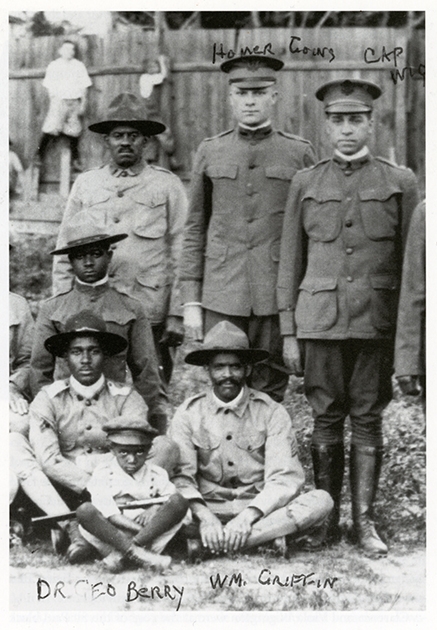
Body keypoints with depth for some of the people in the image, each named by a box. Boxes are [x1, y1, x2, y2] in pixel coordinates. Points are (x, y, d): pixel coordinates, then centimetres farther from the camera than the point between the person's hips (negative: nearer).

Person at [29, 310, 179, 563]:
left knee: (167, 446, -21)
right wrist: (89, 488, -24)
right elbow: (48, 458, -11)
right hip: (67, 494, -1)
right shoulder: (48, 400, 3)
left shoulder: (126, 398, 5)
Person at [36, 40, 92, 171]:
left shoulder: (79, 66, 10)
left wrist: (83, 104, 2)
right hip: (58, 101, -2)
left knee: (74, 131, 4)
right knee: (50, 130, -11)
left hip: (74, 102, 2)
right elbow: (49, 86, 7)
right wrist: (53, 100, -4)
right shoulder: (53, 66, 7)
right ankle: (39, 157, -5)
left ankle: (76, 160, 15)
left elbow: (84, 87, 9)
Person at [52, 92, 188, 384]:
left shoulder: (167, 185, 4)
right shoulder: (85, 184, 10)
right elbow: (65, 253, 12)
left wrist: (177, 315, -4)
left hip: (150, 315, -2)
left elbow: (181, 253, 1)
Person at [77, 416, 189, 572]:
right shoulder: (103, 474, 0)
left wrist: (155, 509, -20)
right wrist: (138, 528, -20)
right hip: (110, 533, -2)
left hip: (151, 532, 2)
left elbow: (173, 498, 1)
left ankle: (119, 555, -31)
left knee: (180, 502, -21)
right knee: (85, 511, -29)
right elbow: (108, 513, -11)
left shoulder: (156, 474, 10)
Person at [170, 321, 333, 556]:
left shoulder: (271, 412, 2)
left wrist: (248, 515, -25)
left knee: (320, 500, -27)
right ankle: (267, 538, -29)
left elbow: (285, 478, -8)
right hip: (208, 509, 0)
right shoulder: (189, 413, 5)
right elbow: (180, 476, -6)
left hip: (260, 511, 1)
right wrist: (204, 516, -25)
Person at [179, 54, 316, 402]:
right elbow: (194, 230, 9)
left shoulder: (299, 153, 4)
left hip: (277, 295, -1)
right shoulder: (210, 152, 7)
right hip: (222, 296, 1)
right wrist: (191, 300, 4)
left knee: (270, 394, 5)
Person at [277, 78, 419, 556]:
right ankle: (327, 516, 16)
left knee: (368, 420, 3)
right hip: (320, 320, 1)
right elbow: (289, 262, 9)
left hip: (377, 321, -1)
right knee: (326, 419, 5)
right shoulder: (305, 184, 8)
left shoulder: (400, 181, 6)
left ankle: (364, 521, 11)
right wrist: (288, 332, 4)